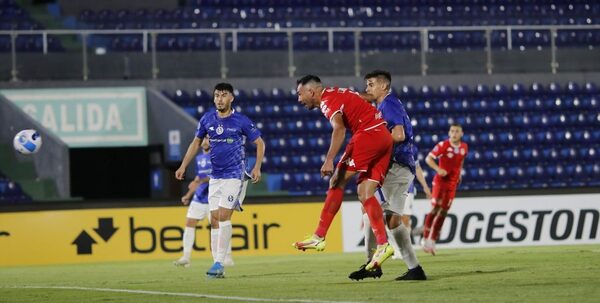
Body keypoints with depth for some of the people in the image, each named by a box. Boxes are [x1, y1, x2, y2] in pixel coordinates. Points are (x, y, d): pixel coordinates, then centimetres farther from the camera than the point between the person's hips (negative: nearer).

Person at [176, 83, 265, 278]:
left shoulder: (241, 121, -6)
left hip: (234, 175, -5)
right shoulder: (207, 119, 5)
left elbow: (259, 143, 3)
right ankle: (219, 264, 8)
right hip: (215, 176, 5)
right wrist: (183, 166, 11)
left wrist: (257, 167, -8)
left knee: (223, 217, -14)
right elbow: (196, 143, 17)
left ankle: (219, 264, -12)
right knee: (214, 219, 2)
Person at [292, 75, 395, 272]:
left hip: (368, 134, -9)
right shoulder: (336, 95, 22)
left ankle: (319, 237, -8)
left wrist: (329, 160, -31)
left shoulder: (328, 100, -7)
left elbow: (339, 128, -23)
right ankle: (382, 245, -7)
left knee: (337, 181, -6)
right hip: (384, 137, 9)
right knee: (365, 193, 4)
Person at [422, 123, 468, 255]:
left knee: (443, 213, 4)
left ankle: (432, 241, 12)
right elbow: (428, 158, -14)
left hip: (452, 184, 4)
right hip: (440, 181, -4)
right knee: (435, 209, -11)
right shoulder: (443, 145, -12)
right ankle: (425, 238, -2)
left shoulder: (464, 147, 2)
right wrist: (438, 169, -28)